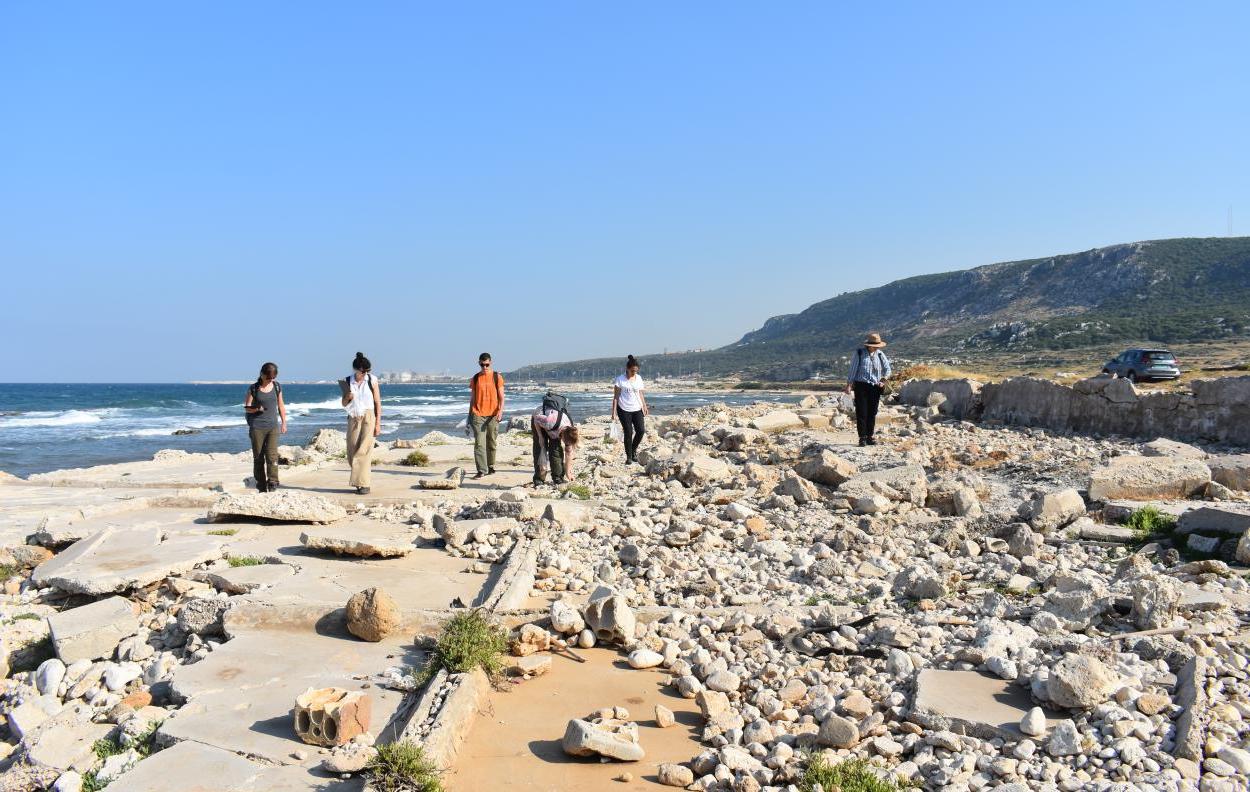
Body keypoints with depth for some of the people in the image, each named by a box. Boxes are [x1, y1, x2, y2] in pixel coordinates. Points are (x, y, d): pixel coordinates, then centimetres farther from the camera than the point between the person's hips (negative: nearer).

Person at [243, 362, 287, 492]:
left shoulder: (277, 387, 5)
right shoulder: (253, 388, -1)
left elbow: (281, 405, 15)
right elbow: (247, 408, 3)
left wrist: (284, 423, 14)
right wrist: (256, 408, -19)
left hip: (273, 426, 1)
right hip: (257, 426, -1)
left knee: (272, 455, -12)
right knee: (258, 457, 3)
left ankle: (272, 484, -13)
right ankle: (261, 487, 9)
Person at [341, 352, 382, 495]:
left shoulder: (372, 380, -3)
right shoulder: (347, 381, 4)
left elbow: (378, 403, -2)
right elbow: (344, 404, 11)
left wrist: (378, 423, -7)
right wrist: (347, 398, -12)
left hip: (368, 417, -3)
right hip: (353, 418, 4)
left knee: (364, 451, -11)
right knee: (352, 453, 4)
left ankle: (364, 484, -9)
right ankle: (366, 476, 23)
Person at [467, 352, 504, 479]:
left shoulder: (497, 377, 3)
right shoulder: (475, 378, 8)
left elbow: (501, 396, 0)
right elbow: (472, 398, 13)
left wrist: (500, 410, -16)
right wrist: (470, 415, 12)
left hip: (493, 415, 0)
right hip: (478, 415, 0)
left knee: (492, 443, 8)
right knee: (479, 443, -9)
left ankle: (491, 466, 24)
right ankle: (481, 470, -11)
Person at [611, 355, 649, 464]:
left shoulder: (639, 378, 8)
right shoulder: (620, 379, -5)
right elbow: (616, 396, -4)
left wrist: (645, 406, 12)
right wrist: (614, 411, -8)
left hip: (637, 409, 4)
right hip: (624, 410, -4)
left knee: (641, 430, -7)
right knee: (628, 433, -4)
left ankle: (634, 449, 18)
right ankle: (629, 456, 9)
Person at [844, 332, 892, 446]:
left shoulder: (880, 354, 8)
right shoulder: (859, 353, -3)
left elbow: (887, 369, 10)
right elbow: (853, 369, -2)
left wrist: (883, 379, -6)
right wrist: (849, 384, -5)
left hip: (875, 387, 4)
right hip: (861, 386, -4)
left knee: (872, 413, 6)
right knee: (861, 413, -5)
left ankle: (869, 437, 14)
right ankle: (862, 438, -2)